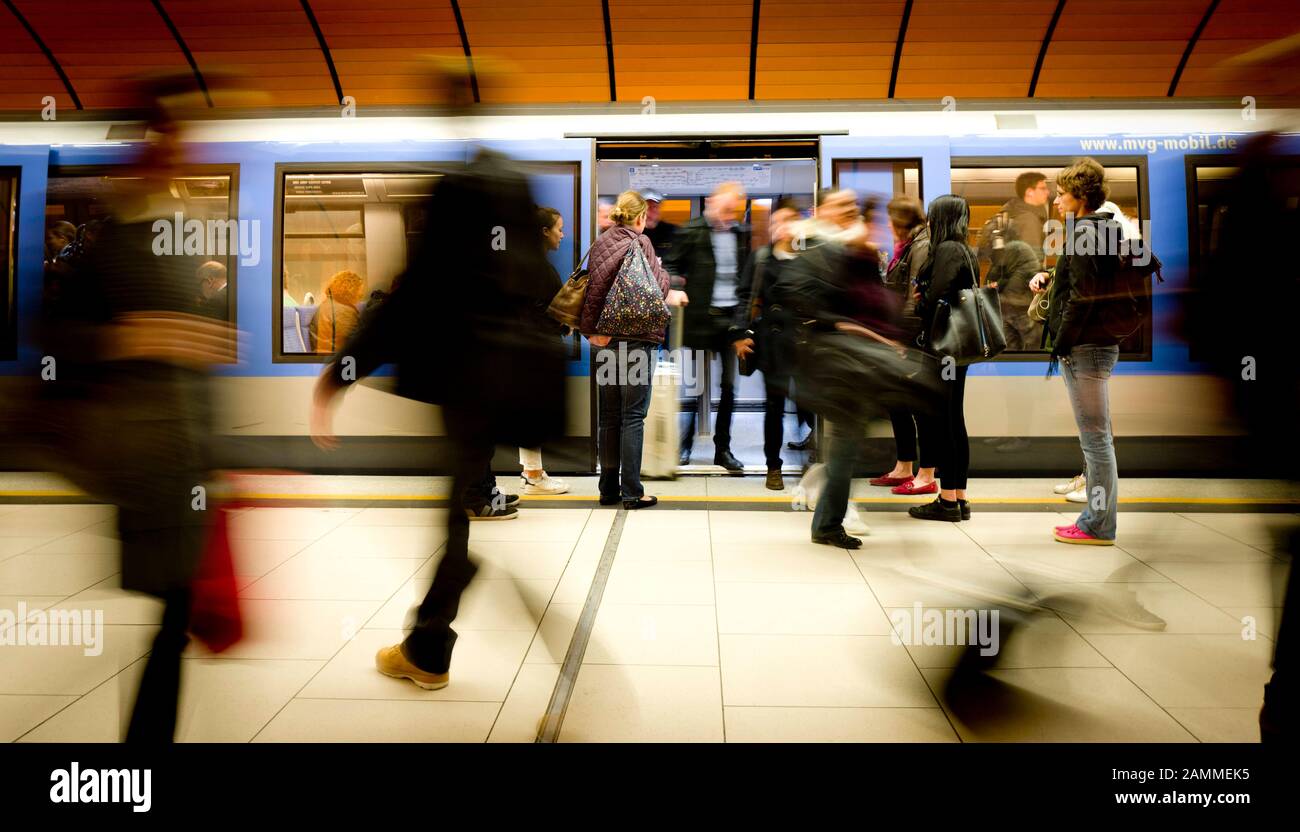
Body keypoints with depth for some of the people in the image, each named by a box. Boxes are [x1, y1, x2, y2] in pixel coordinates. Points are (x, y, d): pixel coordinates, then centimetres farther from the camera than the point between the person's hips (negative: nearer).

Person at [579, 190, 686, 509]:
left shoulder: (600, 242, 9)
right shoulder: (640, 242, -5)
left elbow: (592, 283, 1)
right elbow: (656, 286, -8)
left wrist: (591, 329, 0)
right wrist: (671, 296, 12)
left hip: (604, 339, 5)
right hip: (637, 337, -5)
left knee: (608, 417, 11)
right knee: (633, 417, 0)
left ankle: (608, 489, 18)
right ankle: (631, 492, 2)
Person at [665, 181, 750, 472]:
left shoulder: (741, 233, 10)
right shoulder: (691, 231, -2)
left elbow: (746, 272, 15)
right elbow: (671, 266, 2)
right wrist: (675, 286, -16)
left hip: (732, 316, 4)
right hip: (702, 317, -4)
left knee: (728, 386, 7)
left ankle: (722, 449, 16)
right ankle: (685, 445, 16)